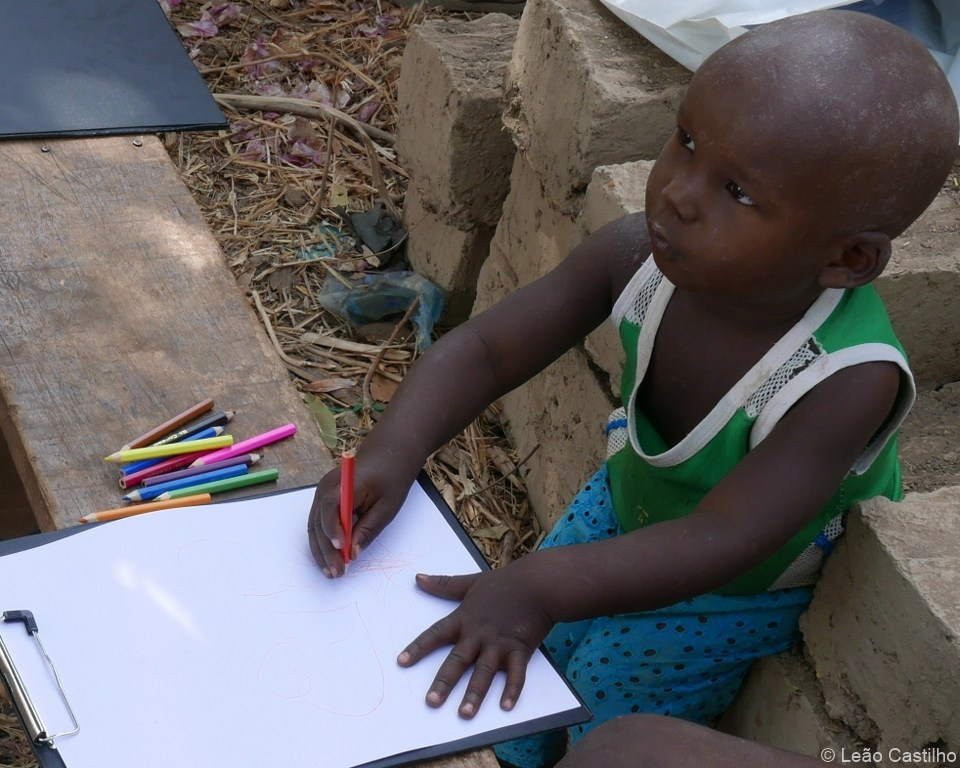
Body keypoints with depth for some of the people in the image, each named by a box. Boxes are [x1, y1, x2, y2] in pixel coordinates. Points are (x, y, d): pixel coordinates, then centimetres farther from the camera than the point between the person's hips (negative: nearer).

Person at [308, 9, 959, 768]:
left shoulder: (849, 382, -42)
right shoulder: (636, 256, -30)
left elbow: (720, 540, -46)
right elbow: (482, 349, -23)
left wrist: (540, 587, -59)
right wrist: (393, 451, -41)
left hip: (748, 585, -4)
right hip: (631, 503, 4)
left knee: (608, 681, -5)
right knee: (530, 645, 8)